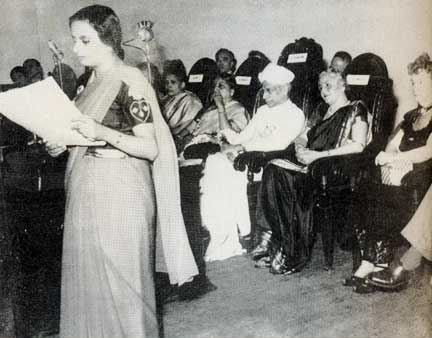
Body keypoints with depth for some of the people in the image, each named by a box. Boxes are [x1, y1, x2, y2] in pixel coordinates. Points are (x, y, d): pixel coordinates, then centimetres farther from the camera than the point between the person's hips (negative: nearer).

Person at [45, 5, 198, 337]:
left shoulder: (130, 82, -12)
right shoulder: (93, 81, 12)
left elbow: (150, 149, -15)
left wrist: (102, 133, -26)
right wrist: (64, 144, 1)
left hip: (119, 192, -8)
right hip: (88, 191, 8)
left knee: (118, 276, 2)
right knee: (89, 276, 14)